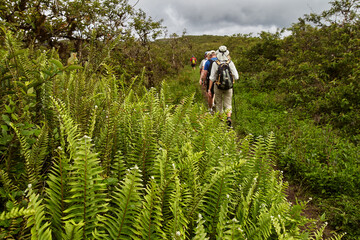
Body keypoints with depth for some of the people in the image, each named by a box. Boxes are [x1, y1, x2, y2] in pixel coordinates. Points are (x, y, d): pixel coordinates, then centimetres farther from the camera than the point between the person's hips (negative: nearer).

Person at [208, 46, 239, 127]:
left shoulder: (215, 64, -12)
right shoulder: (230, 63, -9)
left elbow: (212, 78, -11)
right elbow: (236, 77, -7)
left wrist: (209, 89, -4)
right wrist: (232, 80, 16)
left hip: (218, 86, 0)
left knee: (219, 104, 18)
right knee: (228, 104, 9)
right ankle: (228, 117, -16)